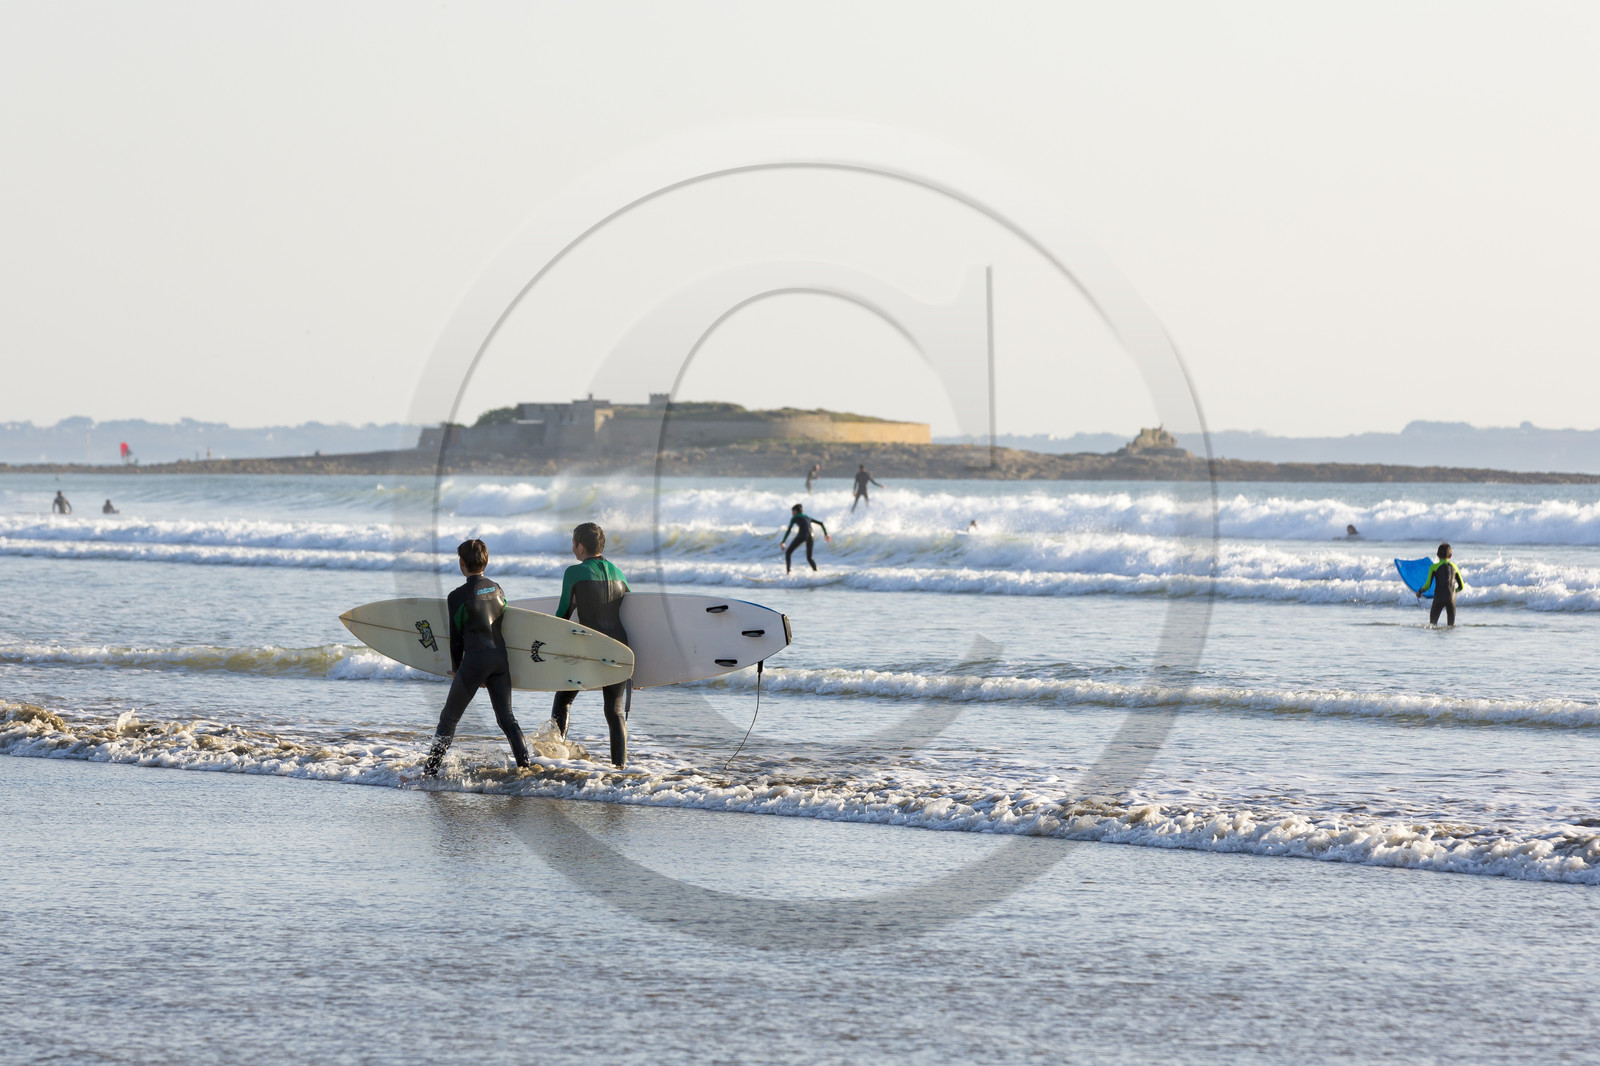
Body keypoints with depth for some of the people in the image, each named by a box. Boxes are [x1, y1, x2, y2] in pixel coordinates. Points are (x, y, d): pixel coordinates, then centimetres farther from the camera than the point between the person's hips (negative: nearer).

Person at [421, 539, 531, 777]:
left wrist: (456, 668, 15)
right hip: (501, 658, 5)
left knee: (449, 717, 7)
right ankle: (525, 764, -1)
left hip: (475, 659, -5)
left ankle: (431, 768, 9)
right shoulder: (498, 590, 11)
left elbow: (456, 636, -1)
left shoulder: (458, 597, -6)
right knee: (506, 717, 11)